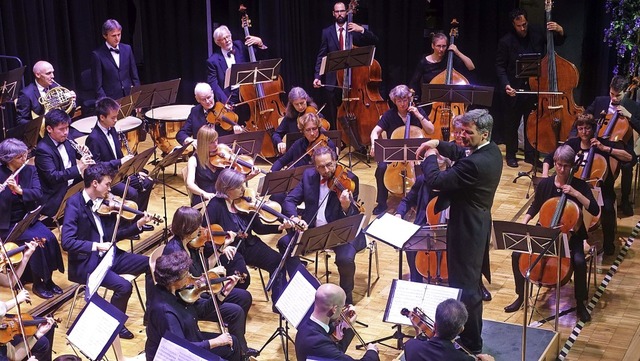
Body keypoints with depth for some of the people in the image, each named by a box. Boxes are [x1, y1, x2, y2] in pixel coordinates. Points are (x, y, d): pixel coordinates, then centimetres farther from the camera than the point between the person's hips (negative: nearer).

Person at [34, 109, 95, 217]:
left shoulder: (65, 139, 4)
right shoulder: (43, 149, -19)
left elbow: (76, 154, 21)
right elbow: (53, 177, -27)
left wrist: (84, 153, -4)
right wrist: (78, 168, -37)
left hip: (73, 186, 8)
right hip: (56, 197, -8)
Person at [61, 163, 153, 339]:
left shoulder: (104, 203, 6)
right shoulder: (74, 204, -15)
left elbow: (113, 235, 11)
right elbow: (67, 242, -23)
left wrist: (138, 225, -1)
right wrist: (96, 246, -29)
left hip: (107, 255, 7)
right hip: (86, 263, -7)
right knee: (124, 286, -26)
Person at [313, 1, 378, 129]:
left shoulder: (355, 30, 7)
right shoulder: (327, 32, 8)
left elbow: (374, 41, -3)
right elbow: (321, 56, 3)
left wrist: (362, 30, -19)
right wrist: (317, 76, -9)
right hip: (332, 81, 1)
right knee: (332, 117, 4)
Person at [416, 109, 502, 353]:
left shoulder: (475, 163, -30)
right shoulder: (492, 150, 2)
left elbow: (435, 180, -27)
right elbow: (461, 153, 20)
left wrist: (430, 157, -9)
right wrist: (438, 145, 4)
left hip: (466, 229, -11)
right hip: (478, 223, 11)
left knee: (464, 286, 1)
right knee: (472, 282, 23)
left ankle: (471, 344, 13)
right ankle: (472, 333, 39)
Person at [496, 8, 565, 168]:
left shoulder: (537, 32, -1)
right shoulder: (506, 41, -10)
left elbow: (558, 42, 10)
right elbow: (500, 66, -7)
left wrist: (560, 31, -12)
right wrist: (506, 84, -21)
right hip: (514, 89, -3)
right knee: (512, 123, 9)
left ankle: (530, 154, 22)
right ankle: (511, 154, 23)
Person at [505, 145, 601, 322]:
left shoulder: (579, 185, -9)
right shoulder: (544, 184, -2)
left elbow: (595, 210, -18)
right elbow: (535, 207, 14)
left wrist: (576, 194, -26)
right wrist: (523, 224, -2)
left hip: (570, 234, -3)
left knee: (579, 261, -32)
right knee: (517, 254, -17)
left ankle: (580, 303, -8)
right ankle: (521, 296, 4)